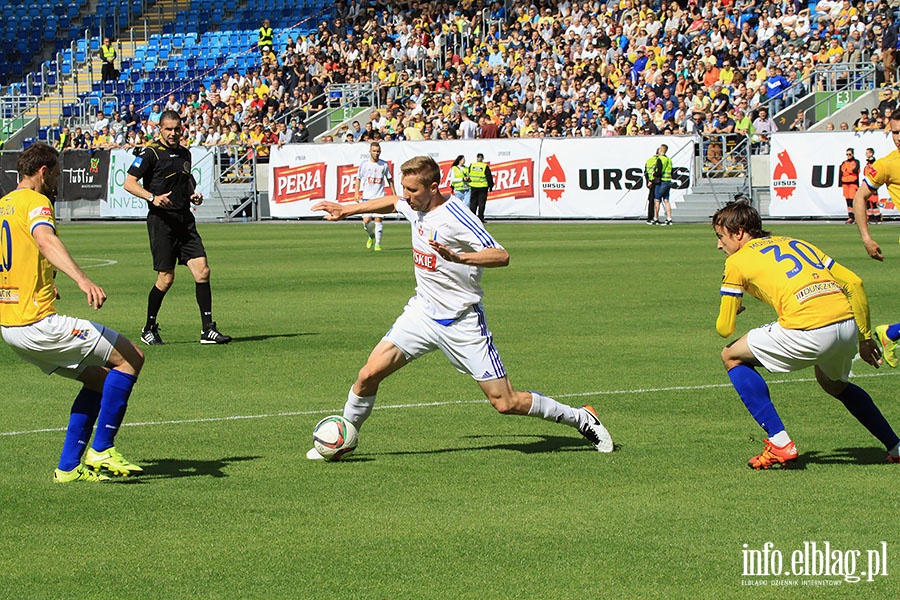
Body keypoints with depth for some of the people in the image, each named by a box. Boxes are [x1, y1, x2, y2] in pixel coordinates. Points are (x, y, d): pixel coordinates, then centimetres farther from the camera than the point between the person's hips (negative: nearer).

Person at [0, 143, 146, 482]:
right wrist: (81, 279, -47)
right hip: (37, 323, -10)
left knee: (98, 376, 19)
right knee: (129, 358, -5)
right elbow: (45, 240, -33)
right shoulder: (35, 202, -10)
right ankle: (101, 451, -5)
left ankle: (69, 466, 13)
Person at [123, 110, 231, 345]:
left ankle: (208, 329, -2)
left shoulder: (185, 153, 15)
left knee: (202, 271, -5)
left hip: (185, 219, 6)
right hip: (161, 220, -6)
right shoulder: (150, 153, -5)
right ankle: (149, 329, 15)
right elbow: (129, 182, -9)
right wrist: (152, 197, -22)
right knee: (166, 278, -4)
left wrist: (194, 194, 12)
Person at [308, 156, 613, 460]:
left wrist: (458, 257, -43)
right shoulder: (415, 206, 1)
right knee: (369, 375, -8)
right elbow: (392, 202, 26)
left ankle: (581, 418, 14)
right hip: (422, 311, 6)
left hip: (462, 322, -6)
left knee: (506, 403, -4)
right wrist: (347, 209, 31)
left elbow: (501, 256, -29)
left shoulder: (455, 217, -22)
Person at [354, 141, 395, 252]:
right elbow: (358, 178, 8)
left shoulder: (384, 164, 4)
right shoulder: (364, 164, 2)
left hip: (380, 197, 0)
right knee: (366, 221, -7)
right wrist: (357, 193, -2)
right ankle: (371, 236, 24)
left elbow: (390, 179, 14)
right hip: (367, 197, 0)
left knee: (378, 219, -8)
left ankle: (378, 243, 0)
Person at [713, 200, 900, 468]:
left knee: (733, 356, 15)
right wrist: (865, 337, 28)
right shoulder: (796, 243, 28)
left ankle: (780, 443, 7)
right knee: (833, 384, 37)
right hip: (848, 323, 7)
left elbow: (724, 328, 15)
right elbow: (854, 282, 23)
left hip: (808, 331, -7)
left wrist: (730, 312, 39)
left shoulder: (738, 261, 12)